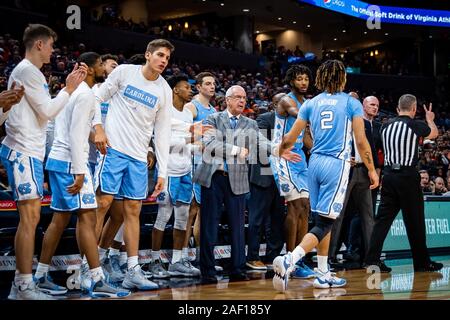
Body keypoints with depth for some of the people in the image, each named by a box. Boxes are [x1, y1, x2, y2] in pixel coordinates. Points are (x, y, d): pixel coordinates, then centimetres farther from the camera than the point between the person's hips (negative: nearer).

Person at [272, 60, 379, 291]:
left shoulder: (311, 104, 10)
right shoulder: (352, 103, 1)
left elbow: (289, 139, 9)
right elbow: (361, 142, -3)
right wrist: (371, 169, 6)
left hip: (315, 162, 5)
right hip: (337, 165, -5)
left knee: (323, 220, 17)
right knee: (324, 223, -7)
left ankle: (323, 275, 20)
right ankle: (288, 260, -28)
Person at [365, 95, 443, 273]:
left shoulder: (386, 125, 7)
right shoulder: (416, 125, -7)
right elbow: (434, 133, 15)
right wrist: (430, 119, 36)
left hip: (389, 174, 5)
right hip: (407, 176, -5)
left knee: (383, 218, 5)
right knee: (415, 221, 5)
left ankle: (372, 259, -1)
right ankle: (422, 262, 15)